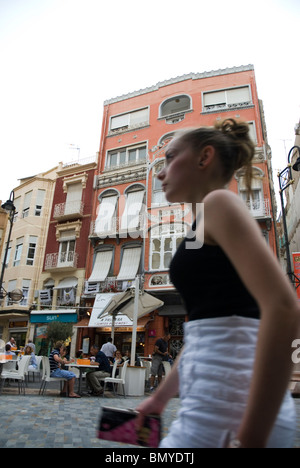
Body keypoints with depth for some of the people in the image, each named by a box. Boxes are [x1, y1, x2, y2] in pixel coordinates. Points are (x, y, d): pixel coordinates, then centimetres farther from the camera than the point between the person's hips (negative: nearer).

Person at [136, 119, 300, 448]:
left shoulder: (219, 201, -9)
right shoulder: (204, 226, 16)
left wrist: (250, 438, -21)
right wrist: (161, 396, 25)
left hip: (226, 406, -8)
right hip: (212, 398, 8)